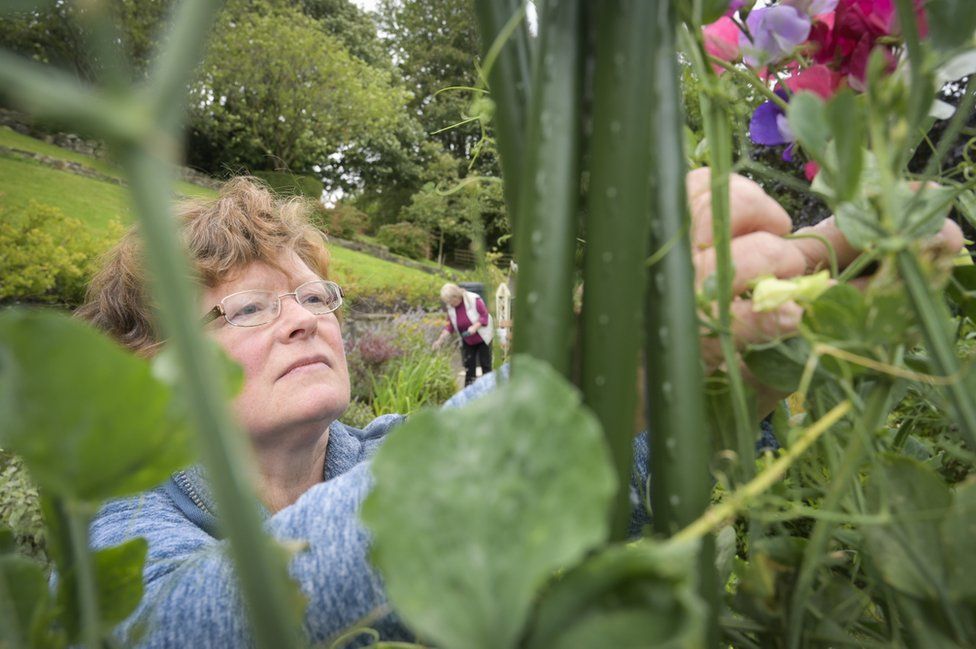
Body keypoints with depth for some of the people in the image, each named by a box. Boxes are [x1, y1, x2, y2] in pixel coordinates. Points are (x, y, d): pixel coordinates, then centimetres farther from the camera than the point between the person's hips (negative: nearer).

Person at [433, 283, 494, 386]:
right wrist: (440, 339, -15)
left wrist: (475, 327, -33)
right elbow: (450, 325, -3)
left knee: (485, 364, 1)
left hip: (482, 337, -4)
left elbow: (485, 316, -18)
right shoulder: (450, 307, -8)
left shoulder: (474, 300, -23)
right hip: (467, 341, 4)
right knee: (469, 365, 5)